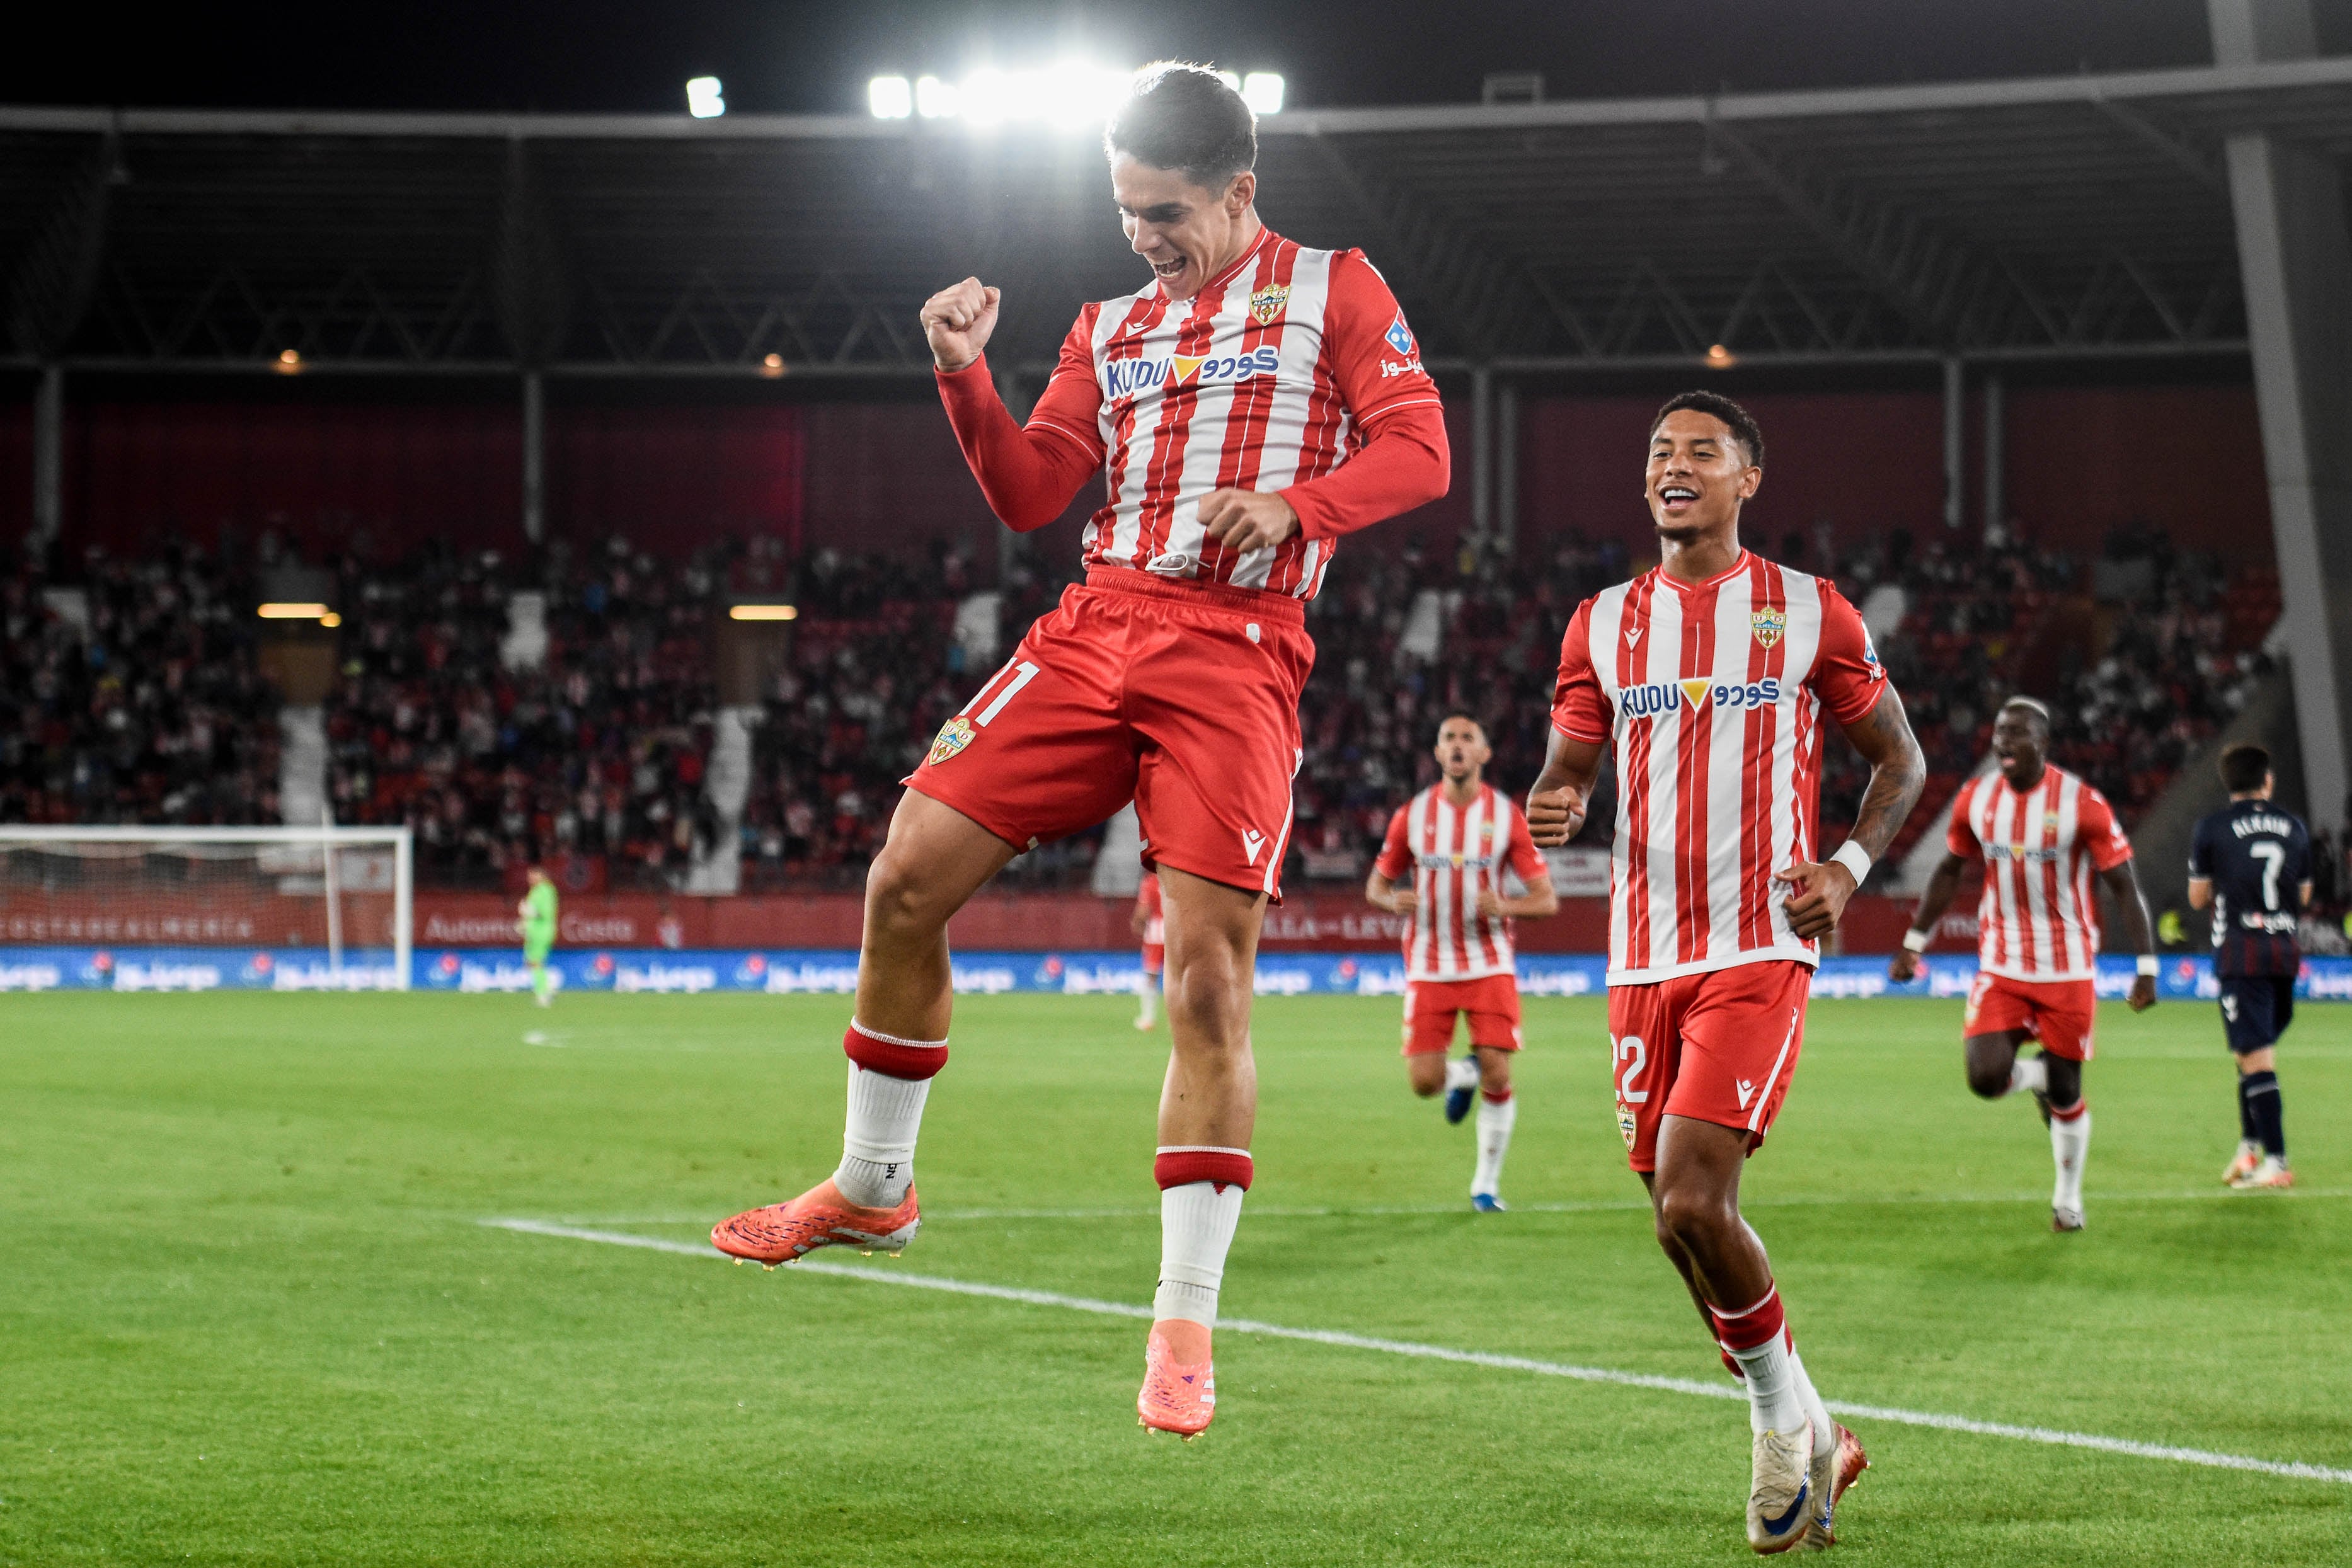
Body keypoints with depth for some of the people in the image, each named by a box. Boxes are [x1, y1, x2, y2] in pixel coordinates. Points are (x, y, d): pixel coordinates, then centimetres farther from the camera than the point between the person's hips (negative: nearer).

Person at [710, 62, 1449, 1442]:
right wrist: (966, 374, -1)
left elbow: (1418, 450, -1)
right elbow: (1031, 495, 14)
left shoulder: (1333, 290, 8)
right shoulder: (1111, 328, 21)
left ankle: (1186, 1323, -6)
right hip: (1096, 628, 5)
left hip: (1237, 657, -5)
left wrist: (1295, 508, -18)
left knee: (1212, 980, -12)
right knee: (908, 878, -4)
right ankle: (874, 1187, 15)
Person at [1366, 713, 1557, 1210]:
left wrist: (1504, 906, -23)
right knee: (1423, 1081, -8)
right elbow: (1376, 884, 10)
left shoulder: (1506, 816, -2)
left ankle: (1486, 1183, 7)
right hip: (1429, 967, 1)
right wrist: (1394, 899, -15)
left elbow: (1547, 899, -2)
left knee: (1498, 1076, -10)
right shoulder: (1412, 815, 1)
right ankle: (1462, 1075, 29)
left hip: (1490, 966, -1)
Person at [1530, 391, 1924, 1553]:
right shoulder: (1603, 625, 11)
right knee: (1681, 1218, 6)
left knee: (1693, 1202, -18)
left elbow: (1900, 760, 10)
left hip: (1760, 948, -5)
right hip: (1644, 959, 5)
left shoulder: (1809, 615, 2)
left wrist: (1850, 867, -6)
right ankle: (1805, 1438, 23)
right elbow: (1567, 771, 14)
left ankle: (1787, 1419, 4)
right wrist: (1555, 807, -11)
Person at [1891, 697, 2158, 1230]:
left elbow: (2124, 886, -9)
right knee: (1986, 1077, -14)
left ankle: (2068, 1196, 27)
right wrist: (1913, 943, 13)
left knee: (2067, 1088, 5)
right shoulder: (1976, 800, -1)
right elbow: (1948, 872, 14)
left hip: (2067, 969, -2)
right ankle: (2037, 1075, 23)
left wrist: (2147, 966, -13)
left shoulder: (2082, 805, -13)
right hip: (2001, 966, 3)